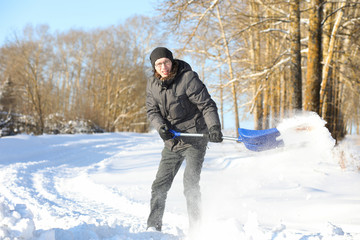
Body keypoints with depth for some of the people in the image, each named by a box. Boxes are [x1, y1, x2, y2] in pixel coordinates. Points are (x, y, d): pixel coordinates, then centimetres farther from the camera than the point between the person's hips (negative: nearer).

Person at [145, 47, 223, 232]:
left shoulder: (188, 78, -14)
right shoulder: (153, 84, 4)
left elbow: (207, 105, -16)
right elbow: (152, 110, 4)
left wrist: (214, 127, -32)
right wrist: (161, 127, -17)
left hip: (195, 137, -6)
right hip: (172, 141, 6)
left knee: (190, 184, -15)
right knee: (159, 185, 5)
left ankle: (196, 228, -9)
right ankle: (153, 227, 14)